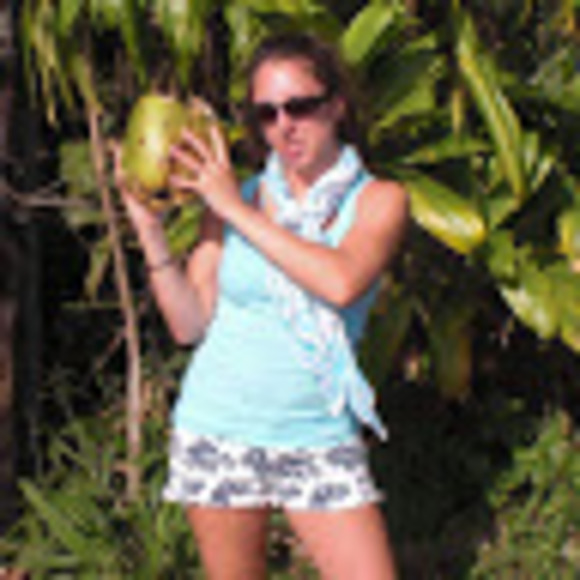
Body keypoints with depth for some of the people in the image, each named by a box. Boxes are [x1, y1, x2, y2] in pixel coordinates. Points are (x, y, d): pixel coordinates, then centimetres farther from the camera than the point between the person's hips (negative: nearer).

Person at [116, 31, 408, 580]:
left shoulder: (378, 201, -1)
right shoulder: (231, 197, 2)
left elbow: (342, 282, -22)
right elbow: (189, 324, 1)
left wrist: (238, 211, -16)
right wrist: (150, 229, -9)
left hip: (320, 439, -1)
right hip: (220, 430, 1)